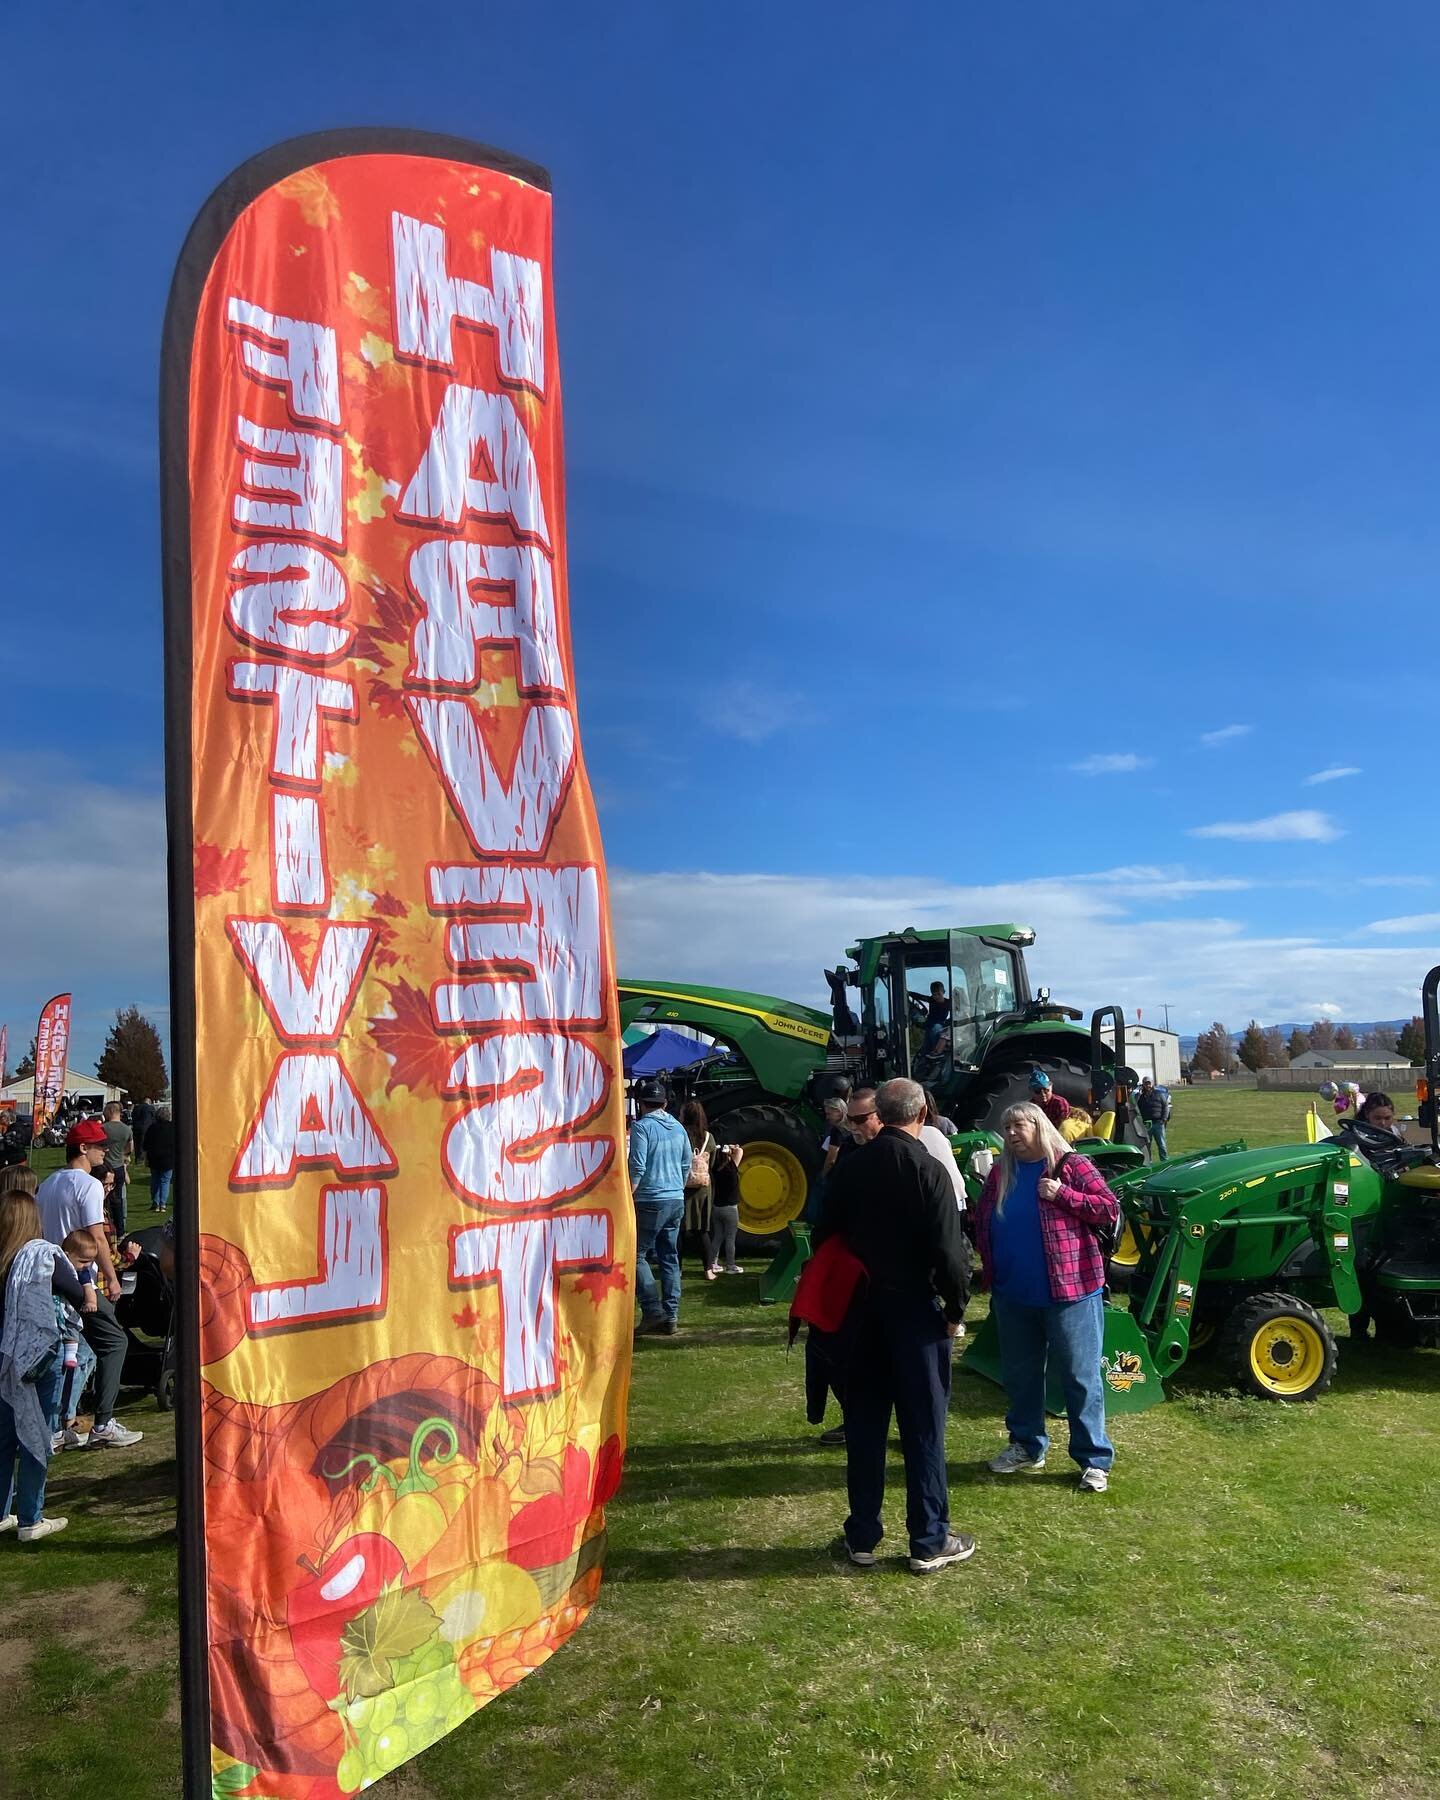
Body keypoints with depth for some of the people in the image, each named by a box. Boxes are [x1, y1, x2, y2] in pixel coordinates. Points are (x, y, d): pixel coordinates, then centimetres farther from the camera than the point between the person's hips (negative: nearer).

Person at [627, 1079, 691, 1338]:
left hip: (650, 1201, -7)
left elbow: (637, 1169, -16)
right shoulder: (678, 1127, 11)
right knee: (670, 1257, 10)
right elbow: (686, 1165, 18)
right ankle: (670, 1317, 9)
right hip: (677, 1200, 7)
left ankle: (652, 1310, -7)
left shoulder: (642, 1127, -10)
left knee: (636, 1254, 2)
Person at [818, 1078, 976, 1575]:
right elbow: (948, 1252, -17)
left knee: (864, 1423, 13)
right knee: (923, 1427, 7)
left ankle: (862, 1536, 22)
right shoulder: (928, 1171, -15)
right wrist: (955, 1308, -3)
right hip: (915, 1309, -4)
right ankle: (929, 1542, 16)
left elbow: (825, 1237, 5)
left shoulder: (849, 1168, -1)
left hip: (861, 1309, 4)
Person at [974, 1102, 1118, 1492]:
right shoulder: (1001, 1173, 7)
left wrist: (1062, 1193, -21)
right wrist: (990, 1274, 6)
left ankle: (1094, 1459, 16)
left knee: (1080, 1378, 3)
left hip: (1070, 1292, -6)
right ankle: (1026, 1447, 33)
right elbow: (981, 1222, 15)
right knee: (1019, 1375, 17)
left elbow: (1111, 1211, -11)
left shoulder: (1071, 1166, -8)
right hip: (1013, 1297, 6)